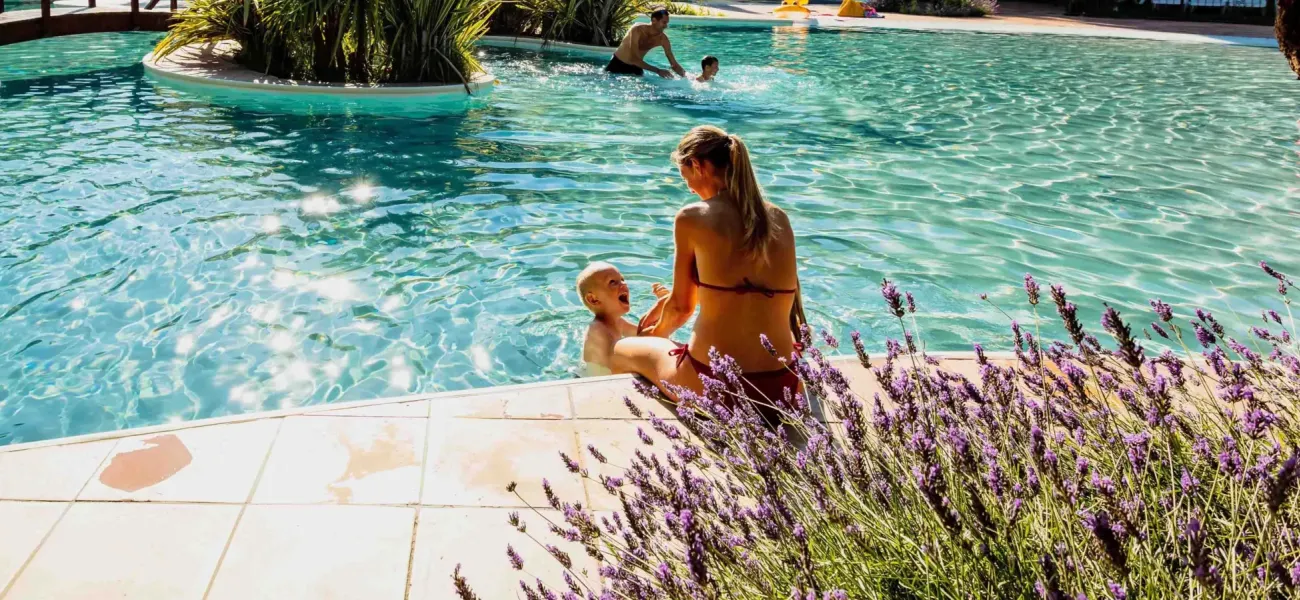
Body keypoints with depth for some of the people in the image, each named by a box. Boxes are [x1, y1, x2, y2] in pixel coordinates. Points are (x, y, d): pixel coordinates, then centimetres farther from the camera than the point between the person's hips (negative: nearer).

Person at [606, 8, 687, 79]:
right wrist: (657, 71, -46)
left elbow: (674, 64, -11)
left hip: (635, 67, 4)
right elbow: (634, 59, -39)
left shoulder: (662, 38, -16)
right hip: (617, 64, -4)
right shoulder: (637, 30, -31)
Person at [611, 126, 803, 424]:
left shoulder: (692, 218, -9)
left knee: (622, 350, 27)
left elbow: (682, 306, 0)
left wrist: (657, 334, 24)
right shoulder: (780, 218, 5)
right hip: (783, 389, 5)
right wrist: (666, 301, 33)